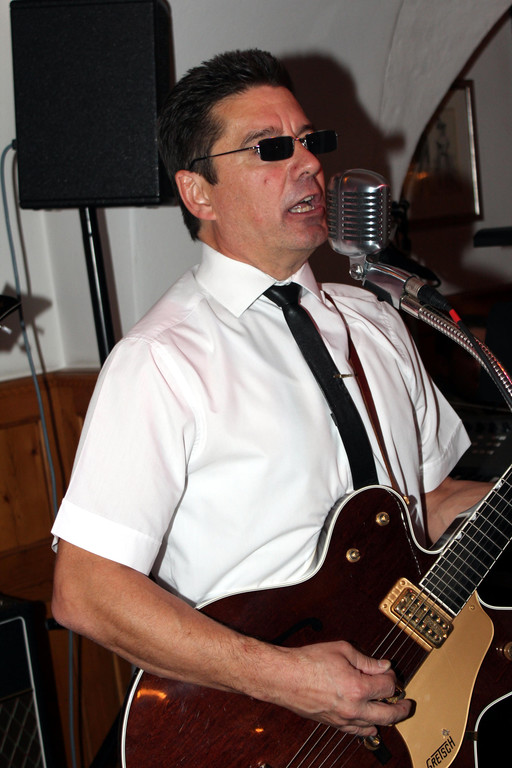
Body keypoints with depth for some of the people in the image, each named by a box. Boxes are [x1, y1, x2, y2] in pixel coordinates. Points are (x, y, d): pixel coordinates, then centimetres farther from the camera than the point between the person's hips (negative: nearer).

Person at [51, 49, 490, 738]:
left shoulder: (373, 324, 11)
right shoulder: (163, 363, -11)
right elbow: (82, 590, -16)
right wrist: (283, 677, -20)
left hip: (409, 686, 6)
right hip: (251, 728, -6)